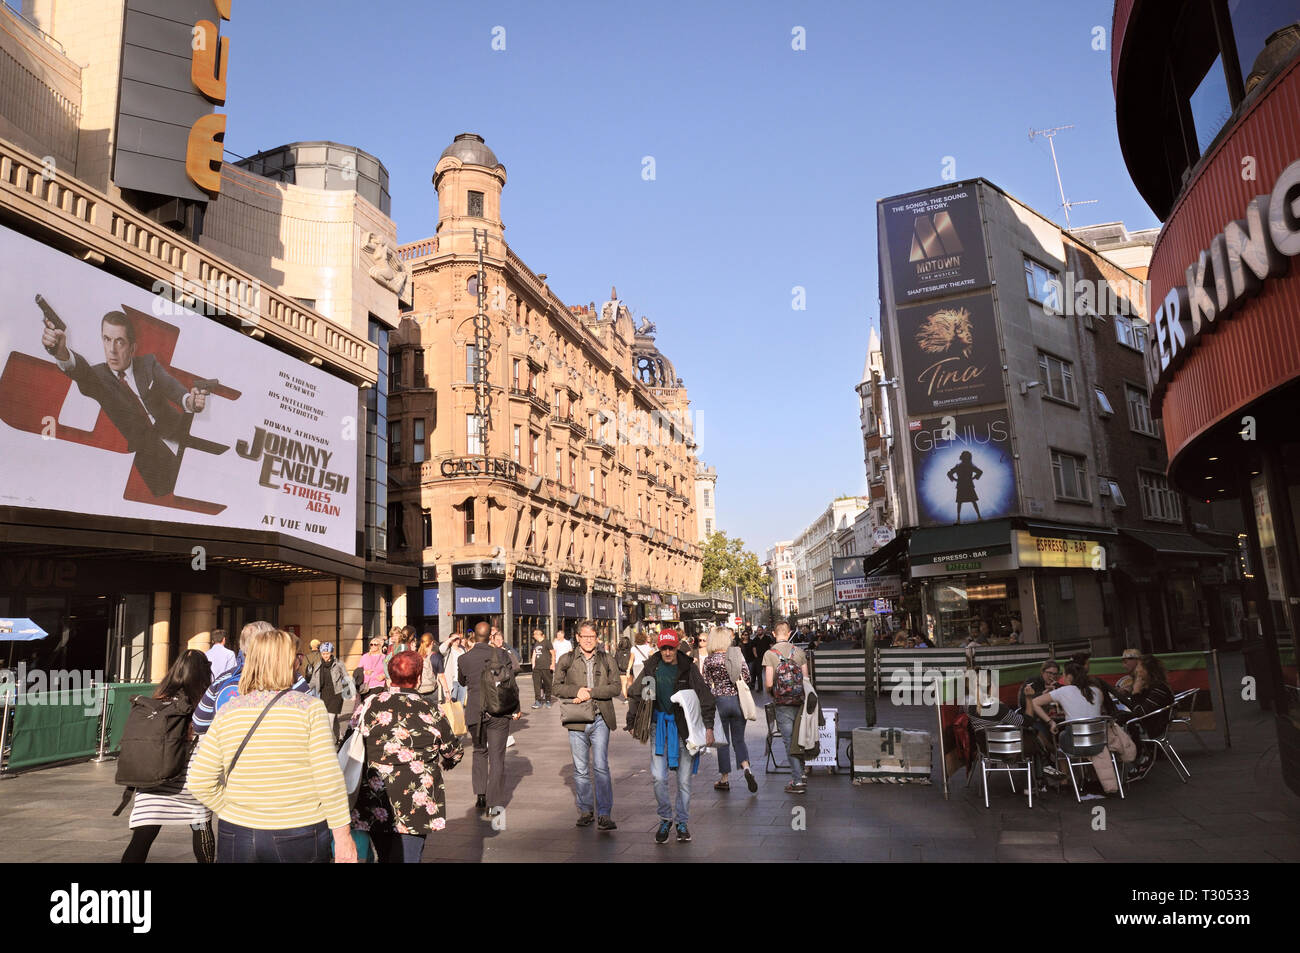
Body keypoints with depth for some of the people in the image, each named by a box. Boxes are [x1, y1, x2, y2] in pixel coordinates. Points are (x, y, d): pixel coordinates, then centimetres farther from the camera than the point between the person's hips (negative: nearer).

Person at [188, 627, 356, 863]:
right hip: (301, 840, -2)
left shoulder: (227, 713, -1)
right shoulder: (310, 708, -11)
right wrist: (343, 834, -7)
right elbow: (329, 779, -14)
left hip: (237, 839, 3)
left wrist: (234, 813, 11)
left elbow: (200, 782, -1)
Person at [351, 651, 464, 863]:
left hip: (374, 803, 3)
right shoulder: (430, 711, -6)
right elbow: (455, 752, 6)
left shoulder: (368, 706, -3)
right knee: (406, 857, 1)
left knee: (385, 857, 22)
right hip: (415, 804, -3)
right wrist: (438, 764, 27)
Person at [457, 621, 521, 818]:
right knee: (497, 756, 4)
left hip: (475, 713, 1)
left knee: (479, 752, 21)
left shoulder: (464, 659, -3)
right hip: (499, 711, -1)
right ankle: (494, 803, 2)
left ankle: (480, 794, 12)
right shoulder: (499, 654, -7)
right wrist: (515, 709, 4)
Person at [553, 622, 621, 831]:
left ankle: (604, 814, -2)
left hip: (600, 720, -1)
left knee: (601, 767, -7)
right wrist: (576, 691, -13)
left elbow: (616, 686, -2)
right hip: (576, 720, 1)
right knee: (580, 770, 9)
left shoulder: (606, 660, 5)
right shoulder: (567, 660, 6)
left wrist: (591, 692, -13)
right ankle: (585, 811, 23)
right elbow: (557, 687, 5)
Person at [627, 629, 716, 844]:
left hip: (684, 726, -1)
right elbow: (634, 695, 13)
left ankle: (682, 822, 22)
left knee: (684, 780, 6)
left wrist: (708, 726, -9)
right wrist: (633, 722, 7)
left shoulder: (688, 668, -5)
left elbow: (705, 696, -4)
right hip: (659, 726, 1)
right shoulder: (651, 668, 1)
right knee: (658, 778, -4)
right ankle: (665, 819, 16)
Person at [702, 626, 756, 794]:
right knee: (738, 739, 14)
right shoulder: (738, 655, -1)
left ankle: (724, 780, 17)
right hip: (738, 700, 2)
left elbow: (706, 684, -3)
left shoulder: (709, 660, -8)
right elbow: (747, 677, 2)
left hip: (719, 700, -2)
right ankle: (746, 768, -10)